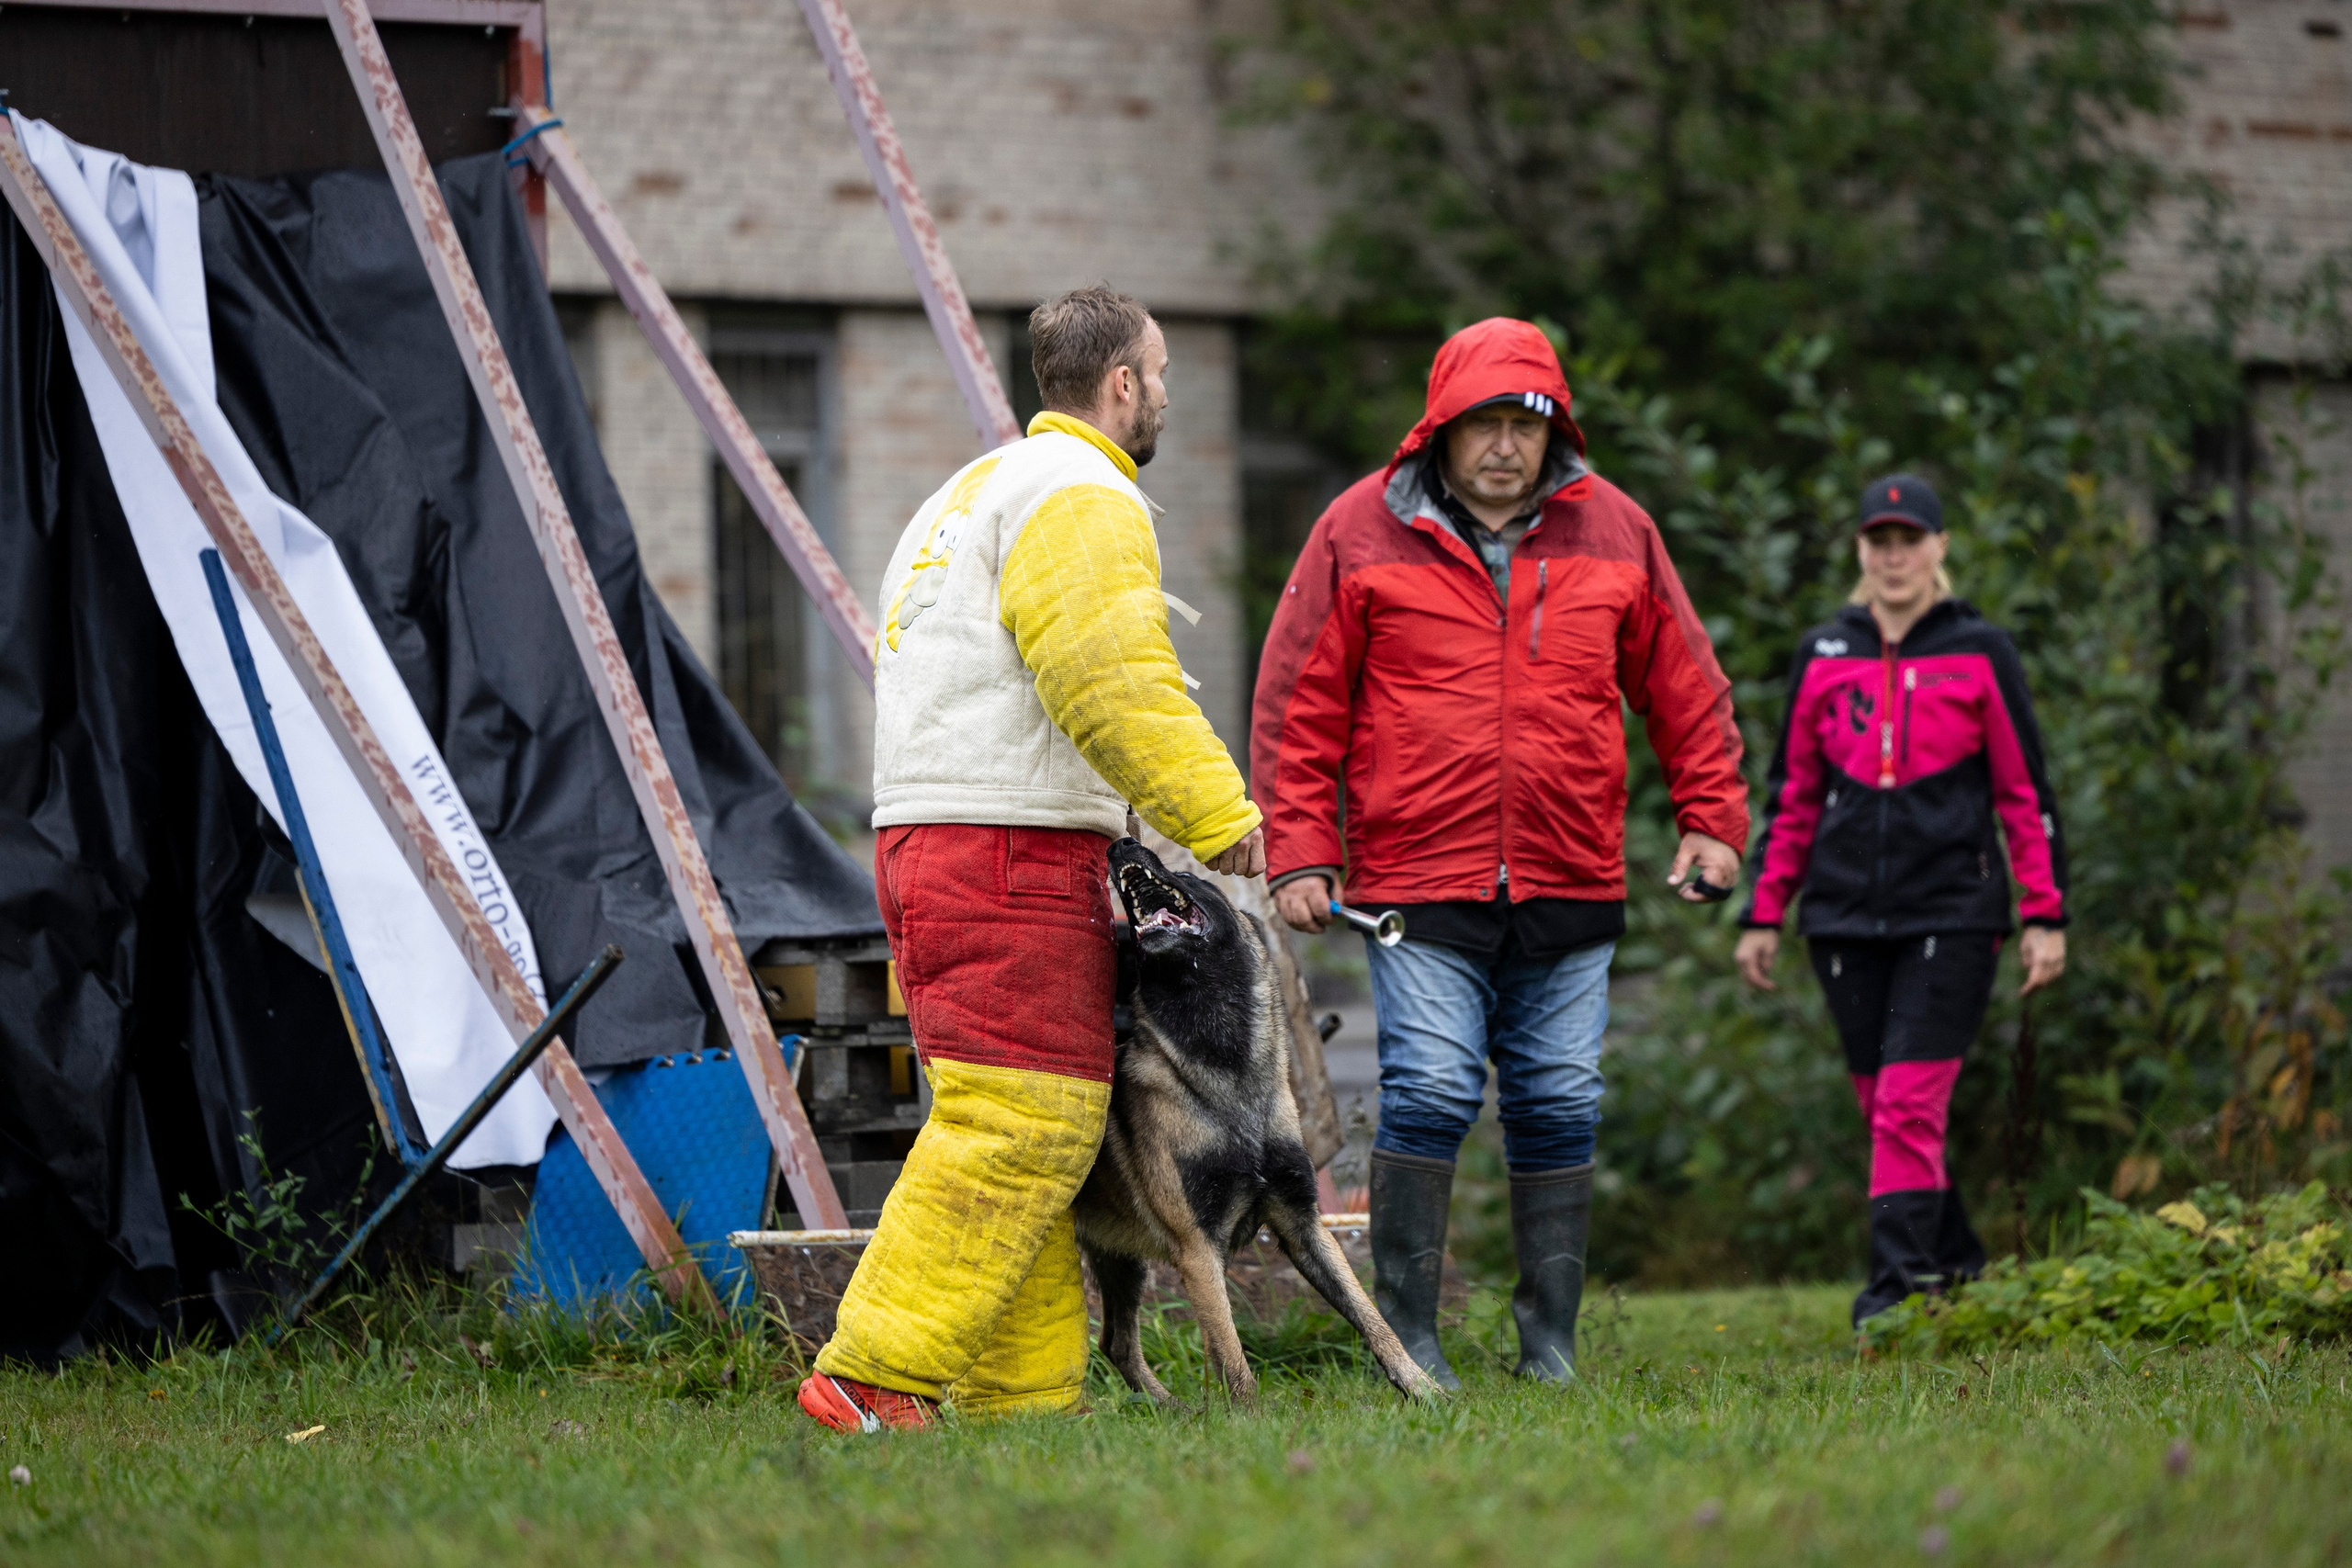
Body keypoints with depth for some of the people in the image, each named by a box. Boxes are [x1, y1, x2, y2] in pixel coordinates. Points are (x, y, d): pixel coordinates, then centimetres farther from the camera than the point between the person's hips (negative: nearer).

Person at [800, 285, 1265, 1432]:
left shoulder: (977, 490, 26)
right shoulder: (1081, 496, -7)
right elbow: (1115, 684, -19)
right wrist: (1219, 815, -13)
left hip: (927, 851, 11)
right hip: (1010, 856, -11)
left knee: (1013, 1134, 10)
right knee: (1020, 1126, -13)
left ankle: (1021, 1392, 8)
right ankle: (871, 1378, -17)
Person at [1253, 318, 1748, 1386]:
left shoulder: (1611, 532, 9)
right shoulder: (1364, 533, 1)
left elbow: (1685, 688, 16)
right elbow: (1298, 702, 3)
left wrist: (1711, 818, 9)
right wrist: (1298, 853, -2)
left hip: (1572, 888, 3)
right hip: (1418, 886, -3)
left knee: (1559, 1106, 4)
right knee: (1431, 1091, -11)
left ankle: (1549, 1340, 12)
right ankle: (1407, 1337, -3)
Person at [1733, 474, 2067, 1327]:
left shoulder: (1981, 653, 2)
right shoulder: (1822, 654, 10)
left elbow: (2025, 791, 3)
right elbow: (1792, 793, 15)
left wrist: (2046, 916, -2)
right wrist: (1764, 913, 10)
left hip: (1951, 912, -3)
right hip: (1846, 916, 4)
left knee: (1912, 1105, -13)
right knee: (1882, 1107, 5)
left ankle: (1897, 1282, -13)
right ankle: (1954, 1263, 19)